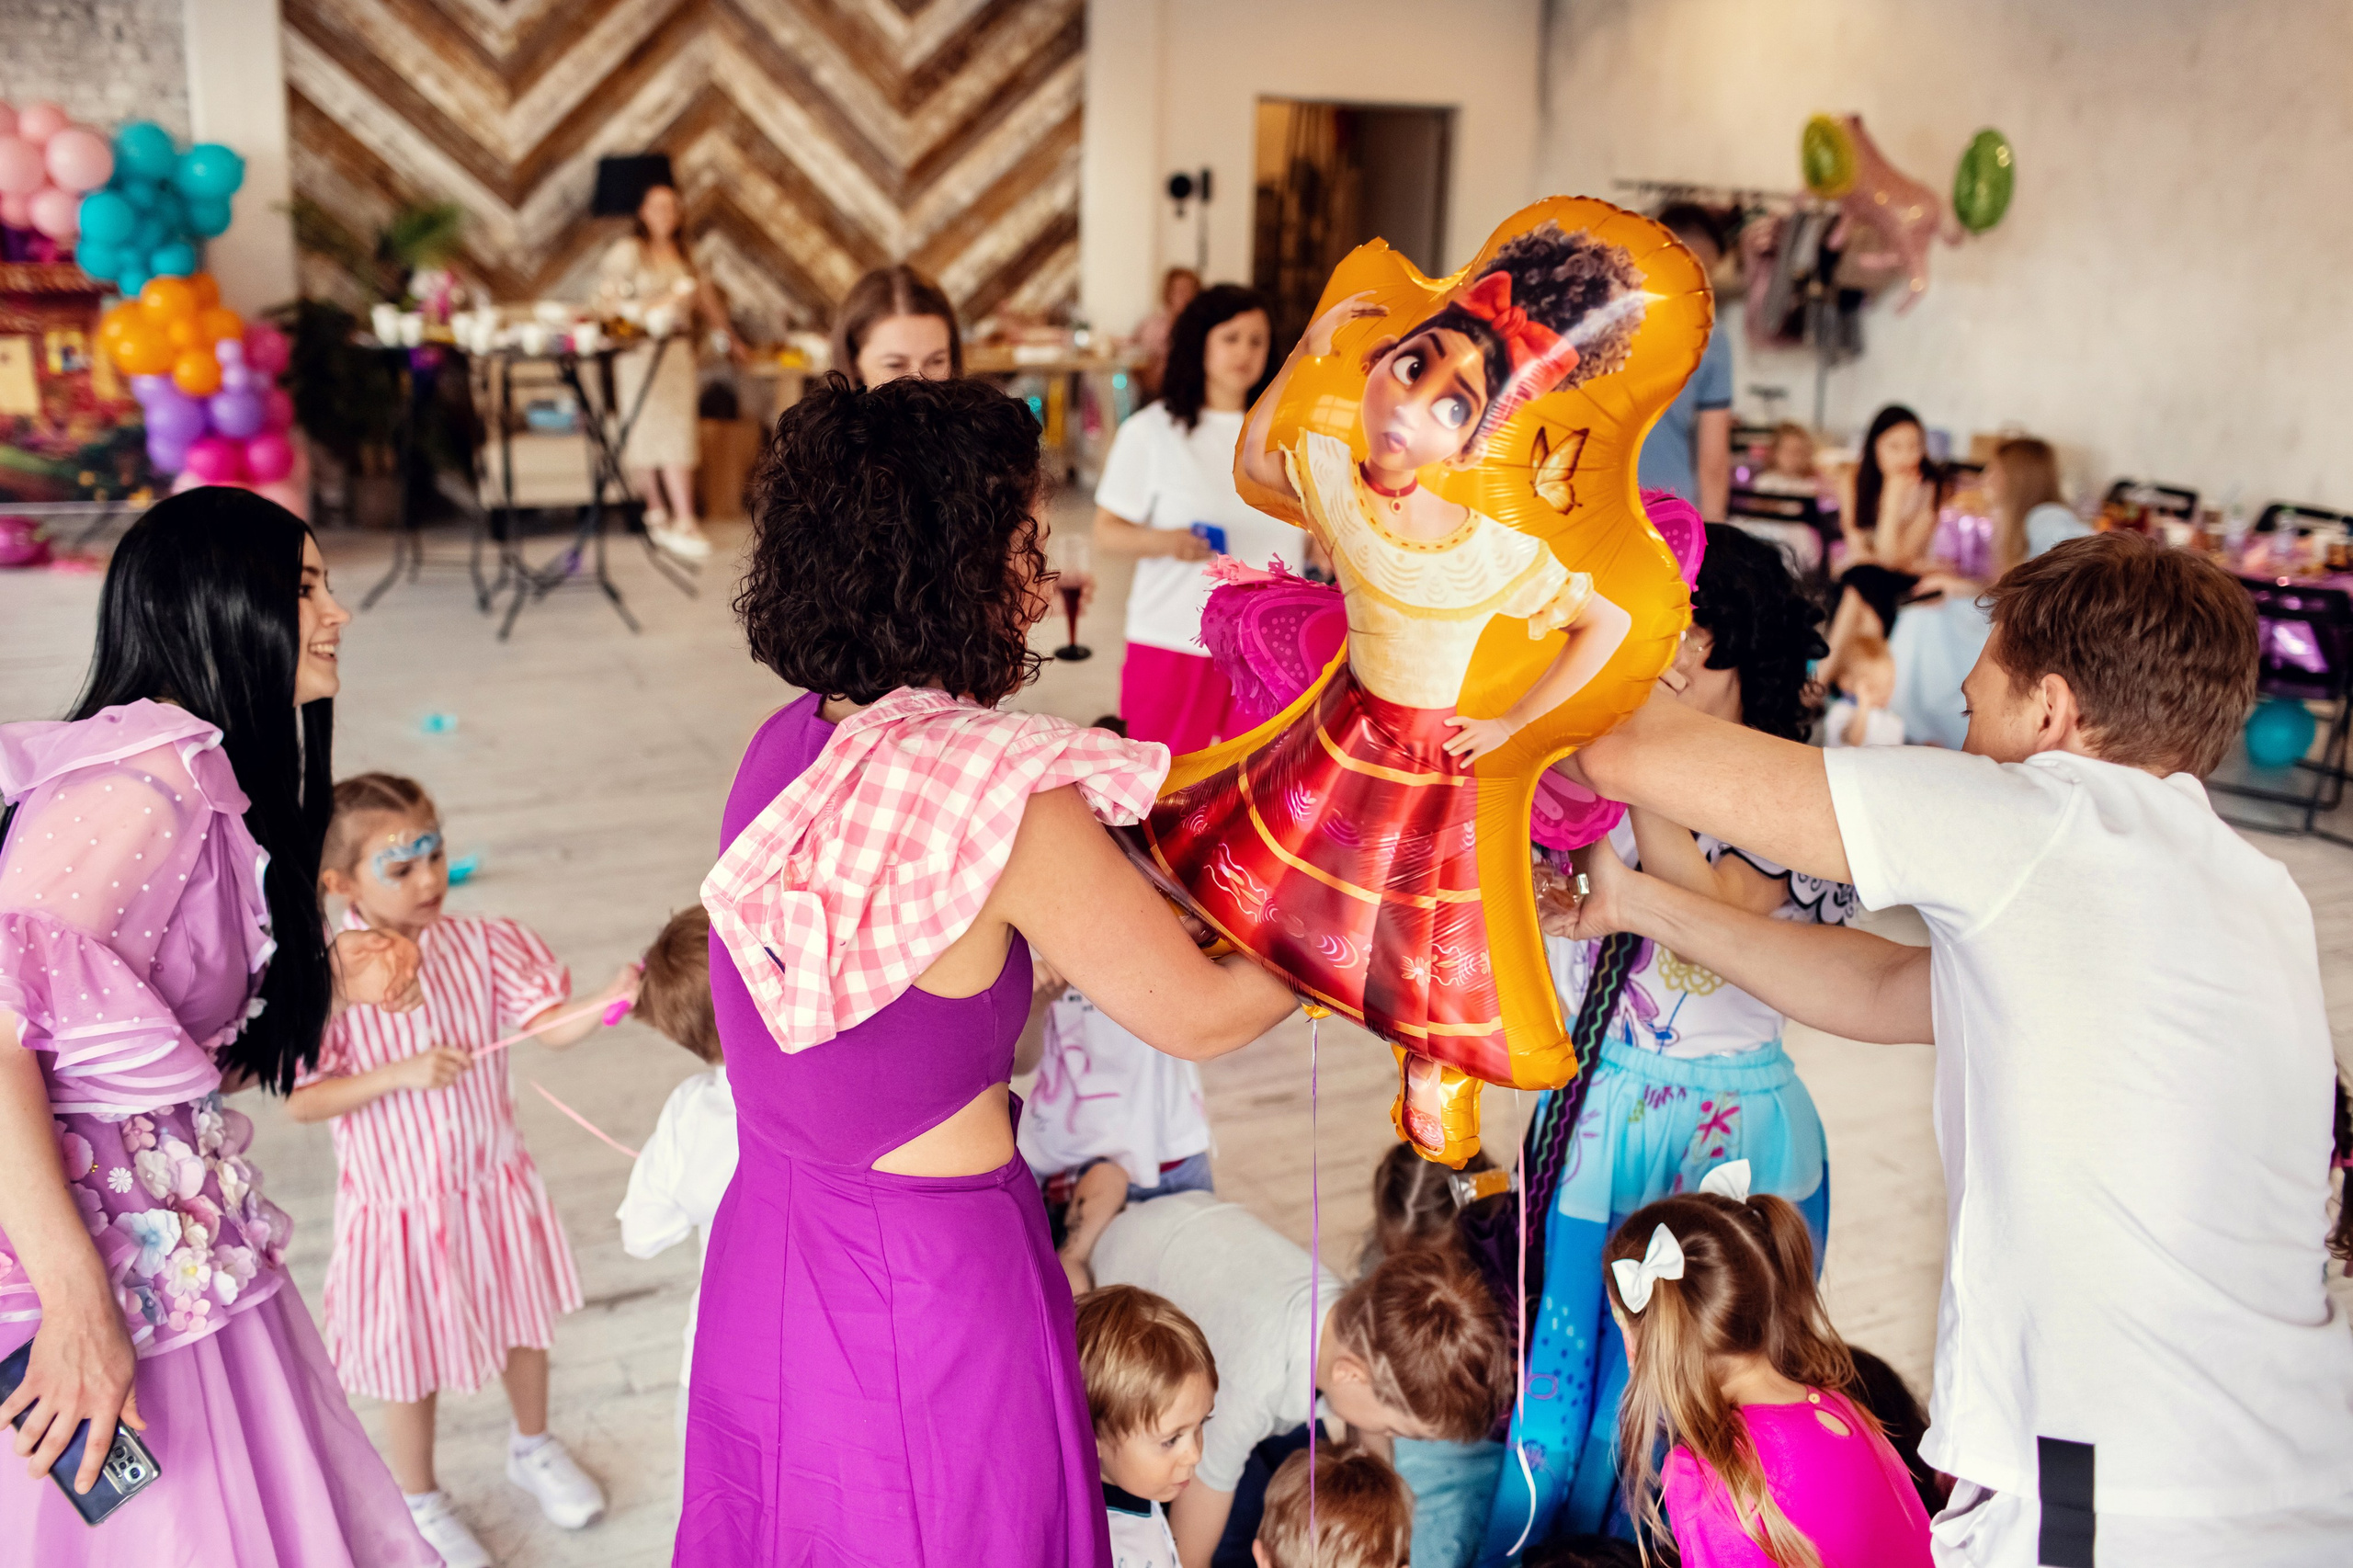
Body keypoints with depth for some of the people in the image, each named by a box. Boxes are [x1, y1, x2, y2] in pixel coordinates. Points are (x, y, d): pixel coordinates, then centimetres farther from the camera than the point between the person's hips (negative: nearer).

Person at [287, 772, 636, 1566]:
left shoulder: (478, 946, -12)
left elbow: (549, 1026, -15)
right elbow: (299, 1102, -17)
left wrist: (609, 1000, -34)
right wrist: (402, 1074, -27)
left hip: (492, 1181, 3)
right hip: (400, 1200, -3)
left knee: (526, 1322, 22)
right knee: (414, 1356, 16)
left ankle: (533, 1448, 51)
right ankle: (417, 1499, 43)